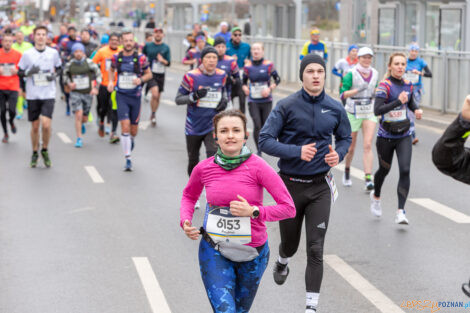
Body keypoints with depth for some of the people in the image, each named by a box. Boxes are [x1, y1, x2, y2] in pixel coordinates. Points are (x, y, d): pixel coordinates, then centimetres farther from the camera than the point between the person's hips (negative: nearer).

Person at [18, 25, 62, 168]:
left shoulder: (53, 53, 1)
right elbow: (20, 72, 6)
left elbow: (59, 68, 16)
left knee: (46, 124, -15)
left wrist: (54, 74, -5)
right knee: (35, 126, 7)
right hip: (33, 95, 1)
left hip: (48, 94, -1)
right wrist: (29, 72, -15)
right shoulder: (27, 54, -1)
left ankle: (45, 150, 8)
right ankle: (35, 153, 26)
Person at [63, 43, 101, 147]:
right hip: (75, 93, -1)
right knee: (78, 115, -15)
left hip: (87, 93, 1)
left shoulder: (89, 63, -6)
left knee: (84, 118, 9)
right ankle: (79, 139, -5)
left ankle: (82, 124, 47)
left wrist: (95, 88, -6)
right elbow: (65, 76, 15)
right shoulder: (69, 64, -2)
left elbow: (98, 74, 3)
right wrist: (69, 84, -4)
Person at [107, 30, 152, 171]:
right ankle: (128, 159, -7)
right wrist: (110, 81, 2)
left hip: (135, 96, 0)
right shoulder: (116, 58, -1)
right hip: (121, 96, 0)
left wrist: (141, 79, -13)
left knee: (134, 129, 8)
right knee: (125, 126, -13)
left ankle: (131, 141, 47)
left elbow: (149, 74, 7)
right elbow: (111, 69, 20)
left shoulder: (141, 58, -4)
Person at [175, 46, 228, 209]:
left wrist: (224, 101, -1)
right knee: (193, 161, 13)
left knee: (213, 157, -19)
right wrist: (195, 96, -24)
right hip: (194, 127, -1)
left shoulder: (221, 75, 0)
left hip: (213, 126, 1)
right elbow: (178, 99, -8)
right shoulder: (191, 76, -11)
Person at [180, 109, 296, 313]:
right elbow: (189, 196, 16)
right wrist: (185, 221, -2)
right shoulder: (204, 168, -6)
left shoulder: (257, 167, -14)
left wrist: (253, 211, -23)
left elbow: (289, 208, -13)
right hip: (214, 252, 0)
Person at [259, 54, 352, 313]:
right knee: (290, 241, 17)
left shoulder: (335, 108, 0)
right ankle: (282, 262, 53)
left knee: (315, 249, -5)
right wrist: (297, 151, -25)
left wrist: (338, 154, -8)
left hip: (320, 187, 1)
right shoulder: (287, 106, -9)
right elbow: (265, 141, -12)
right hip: (290, 184, -1)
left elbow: (345, 138, 15)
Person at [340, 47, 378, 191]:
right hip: (353, 113, -2)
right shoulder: (351, 74, -10)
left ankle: (368, 179, -16)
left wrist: (377, 92, -2)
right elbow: (343, 94, -16)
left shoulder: (375, 73, 5)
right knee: (350, 147, 9)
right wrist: (357, 90, -30)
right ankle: (347, 170, 37)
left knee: (368, 145, -12)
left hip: (369, 113, 3)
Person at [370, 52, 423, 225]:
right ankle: (376, 196, 46)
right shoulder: (384, 86, -15)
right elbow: (377, 110, -26)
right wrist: (398, 102, -33)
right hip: (386, 136, -3)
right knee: (384, 170, 15)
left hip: (404, 136, 3)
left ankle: (400, 211, -12)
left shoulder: (408, 85, 3)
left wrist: (416, 109, 2)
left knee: (405, 171, -12)